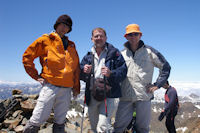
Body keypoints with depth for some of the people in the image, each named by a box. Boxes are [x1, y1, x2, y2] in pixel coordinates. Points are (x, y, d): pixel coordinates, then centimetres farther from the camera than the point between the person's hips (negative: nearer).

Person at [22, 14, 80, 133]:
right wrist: (36, 76, -1)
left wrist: (76, 87, 12)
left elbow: (76, 68, 16)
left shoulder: (71, 46, 15)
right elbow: (27, 56, 4)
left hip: (66, 89, 4)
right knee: (37, 121, -3)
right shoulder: (45, 40, 2)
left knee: (60, 123, 11)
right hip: (50, 86, -4)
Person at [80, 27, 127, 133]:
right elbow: (80, 76, 9)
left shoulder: (114, 53, 1)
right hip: (92, 96, 5)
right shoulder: (88, 56, 12)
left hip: (108, 95, -4)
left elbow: (123, 71, -6)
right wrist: (84, 71, -13)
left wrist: (111, 73, -24)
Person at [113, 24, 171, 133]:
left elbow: (165, 67, 9)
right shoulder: (122, 54, 11)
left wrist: (157, 84, 3)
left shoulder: (149, 51, 4)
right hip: (125, 96, 2)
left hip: (144, 95, -1)